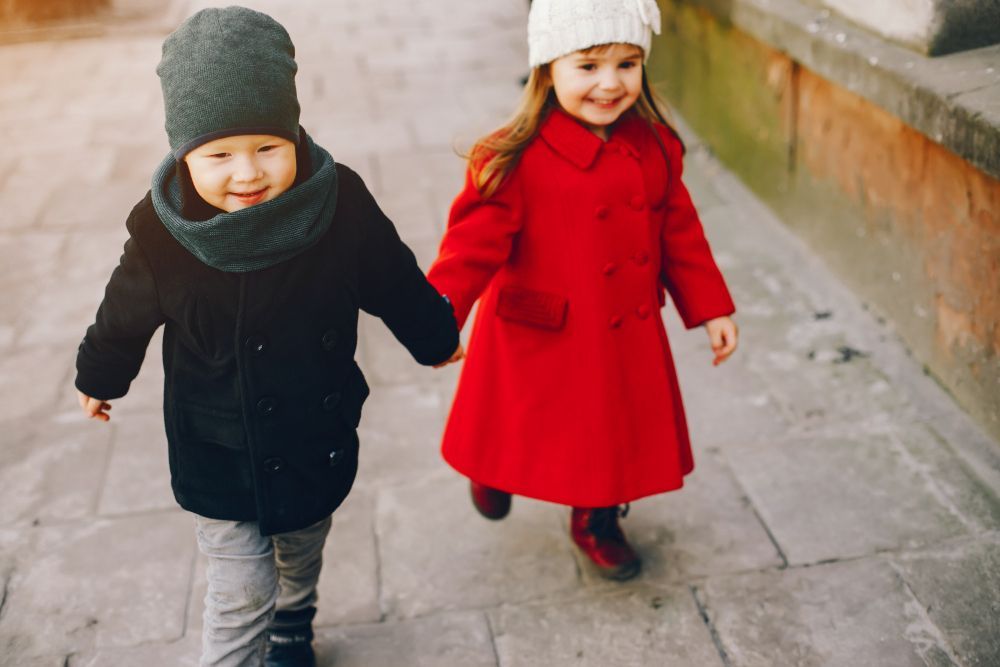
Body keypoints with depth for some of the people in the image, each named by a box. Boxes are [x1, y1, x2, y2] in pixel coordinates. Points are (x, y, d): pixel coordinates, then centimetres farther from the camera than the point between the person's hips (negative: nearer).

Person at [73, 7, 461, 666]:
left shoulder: (341, 202, -24)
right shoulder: (164, 231, -25)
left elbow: (394, 281, -5)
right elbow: (125, 316, -3)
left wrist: (437, 338, 13)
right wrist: (100, 380, 15)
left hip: (317, 435, 3)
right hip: (216, 450, -2)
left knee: (301, 556, 27)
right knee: (243, 589, 0)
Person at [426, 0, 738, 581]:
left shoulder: (654, 148, -4)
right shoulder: (515, 160, -21)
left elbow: (679, 231, 5)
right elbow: (474, 243, -23)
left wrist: (711, 309, 5)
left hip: (626, 338, 4)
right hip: (538, 342, -4)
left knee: (617, 435, 18)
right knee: (522, 430, 17)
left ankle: (598, 522, 46)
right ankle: (494, 475, 54)